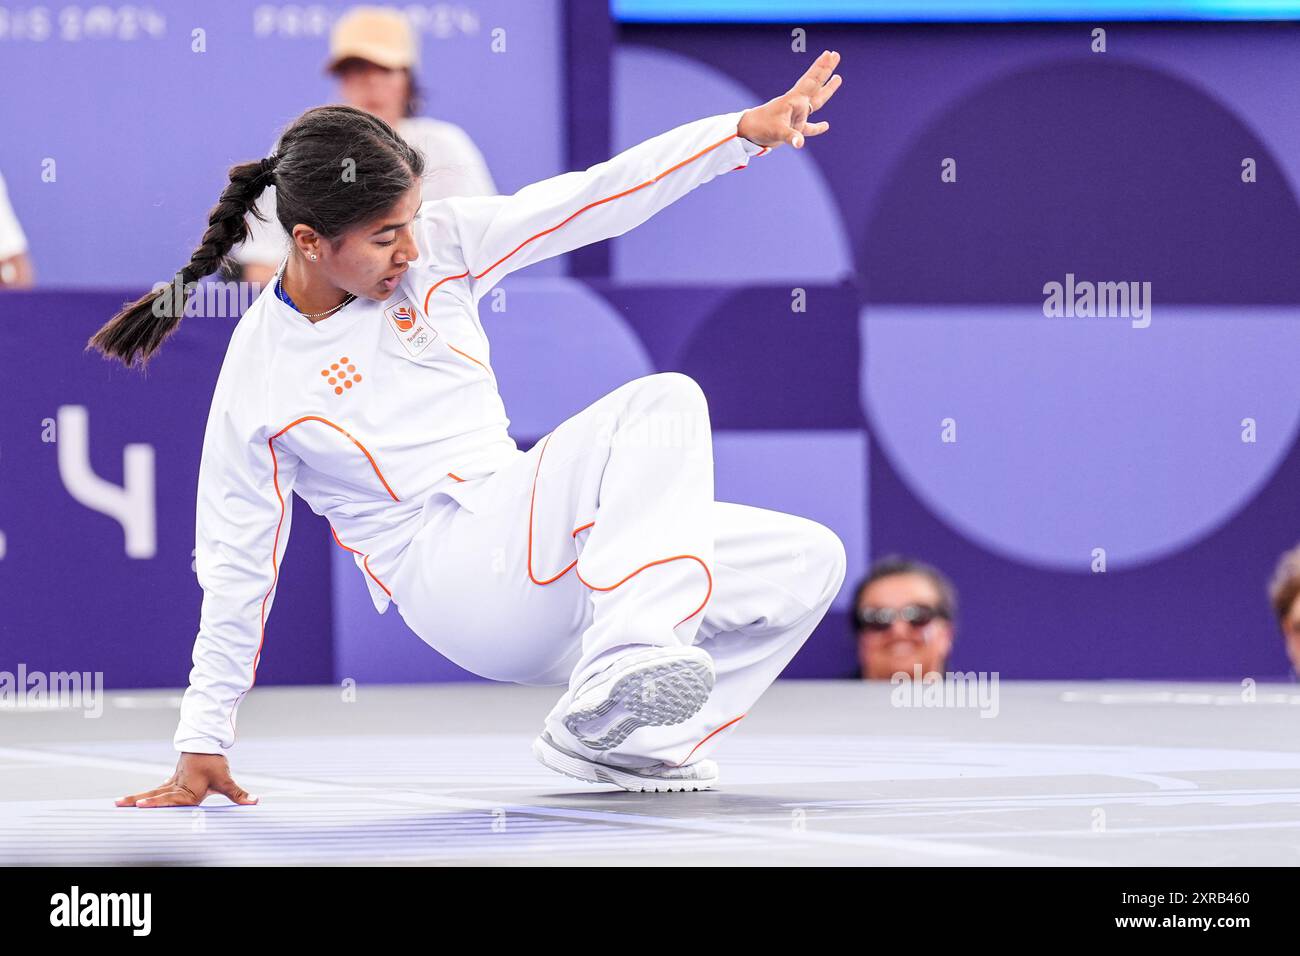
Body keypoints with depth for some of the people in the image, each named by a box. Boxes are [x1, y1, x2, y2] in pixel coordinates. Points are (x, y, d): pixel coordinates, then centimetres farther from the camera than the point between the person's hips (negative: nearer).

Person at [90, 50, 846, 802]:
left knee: (808, 563, -8)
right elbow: (236, 562, -1)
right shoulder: (259, 381, -7)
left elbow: (595, 199, 3)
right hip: (451, 581, -7)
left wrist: (746, 130, -6)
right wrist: (203, 746, 2)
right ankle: (627, 663, -42)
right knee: (663, 403, -25)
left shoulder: (438, 244, 3)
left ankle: (609, 733, -11)